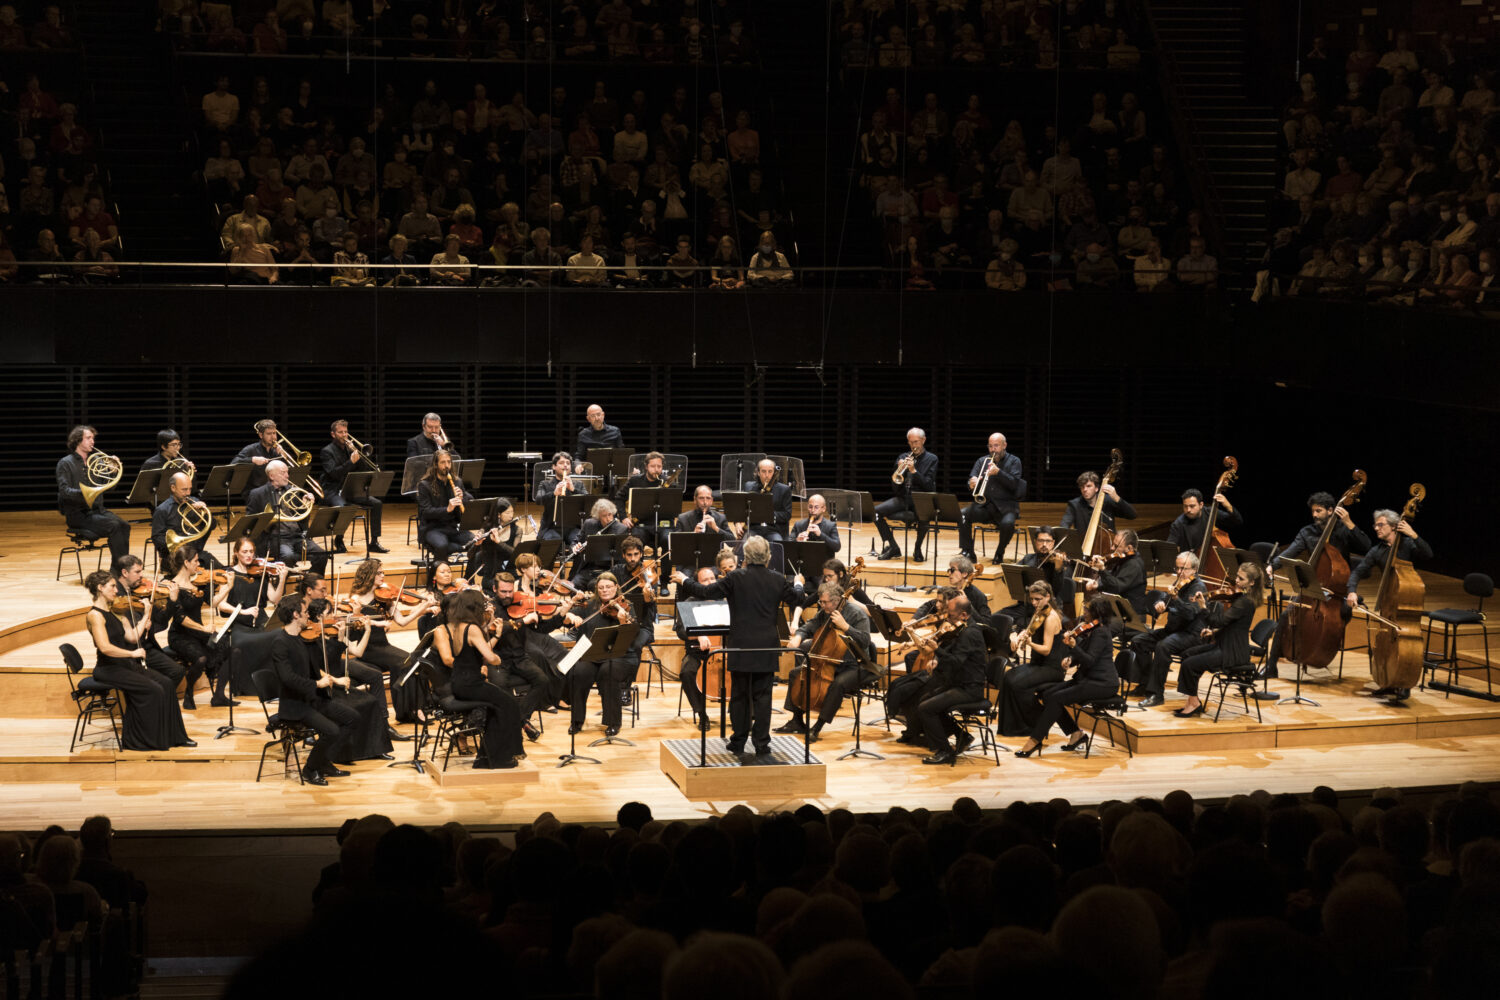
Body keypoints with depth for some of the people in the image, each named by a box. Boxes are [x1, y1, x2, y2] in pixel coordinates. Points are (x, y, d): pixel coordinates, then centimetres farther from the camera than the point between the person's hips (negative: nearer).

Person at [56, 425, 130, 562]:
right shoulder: (65, 463, -3)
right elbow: (64, 491, -16)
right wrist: (82, 493, -35)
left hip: (97, 510, 6)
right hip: (77, 514, -6)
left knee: (124, 526, -22)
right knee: (113, 525, -28)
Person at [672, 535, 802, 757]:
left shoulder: (735, 578, -9)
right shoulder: (778, 581, -1)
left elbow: (705, 593, -9)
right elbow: (796, 601, 13)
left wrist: (684, 581, 7)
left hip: (741, 647, -1)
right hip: (767, 649, 1)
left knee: (739, 695, 10)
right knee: (762, 697, 4)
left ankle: (738, 742, 18)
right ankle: (762, 745, 2)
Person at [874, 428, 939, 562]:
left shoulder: (931, 459, 4)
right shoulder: (903, 458, 13)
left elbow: (929, 485, -7)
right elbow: (895, 486, 8)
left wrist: (914, 471, -18)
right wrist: (899, 469, -10)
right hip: (903, 498, 4)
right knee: (876, 511, -19)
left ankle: (917, 549, -12)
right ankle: (893, 548, -6)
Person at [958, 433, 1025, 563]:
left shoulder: (1014, 461, 4)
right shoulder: (982, 461, 13)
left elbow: (1014, 484, -10)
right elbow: (972, 480, 5)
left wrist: (998, 472, -24)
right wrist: (971, 483, -20)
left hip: (1005, 505, -3)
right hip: (984, 505, 3)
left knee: (1007, 523, -35)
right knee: (963, 514, -25)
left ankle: (999, 553, -7)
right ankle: (967, 553, -17)